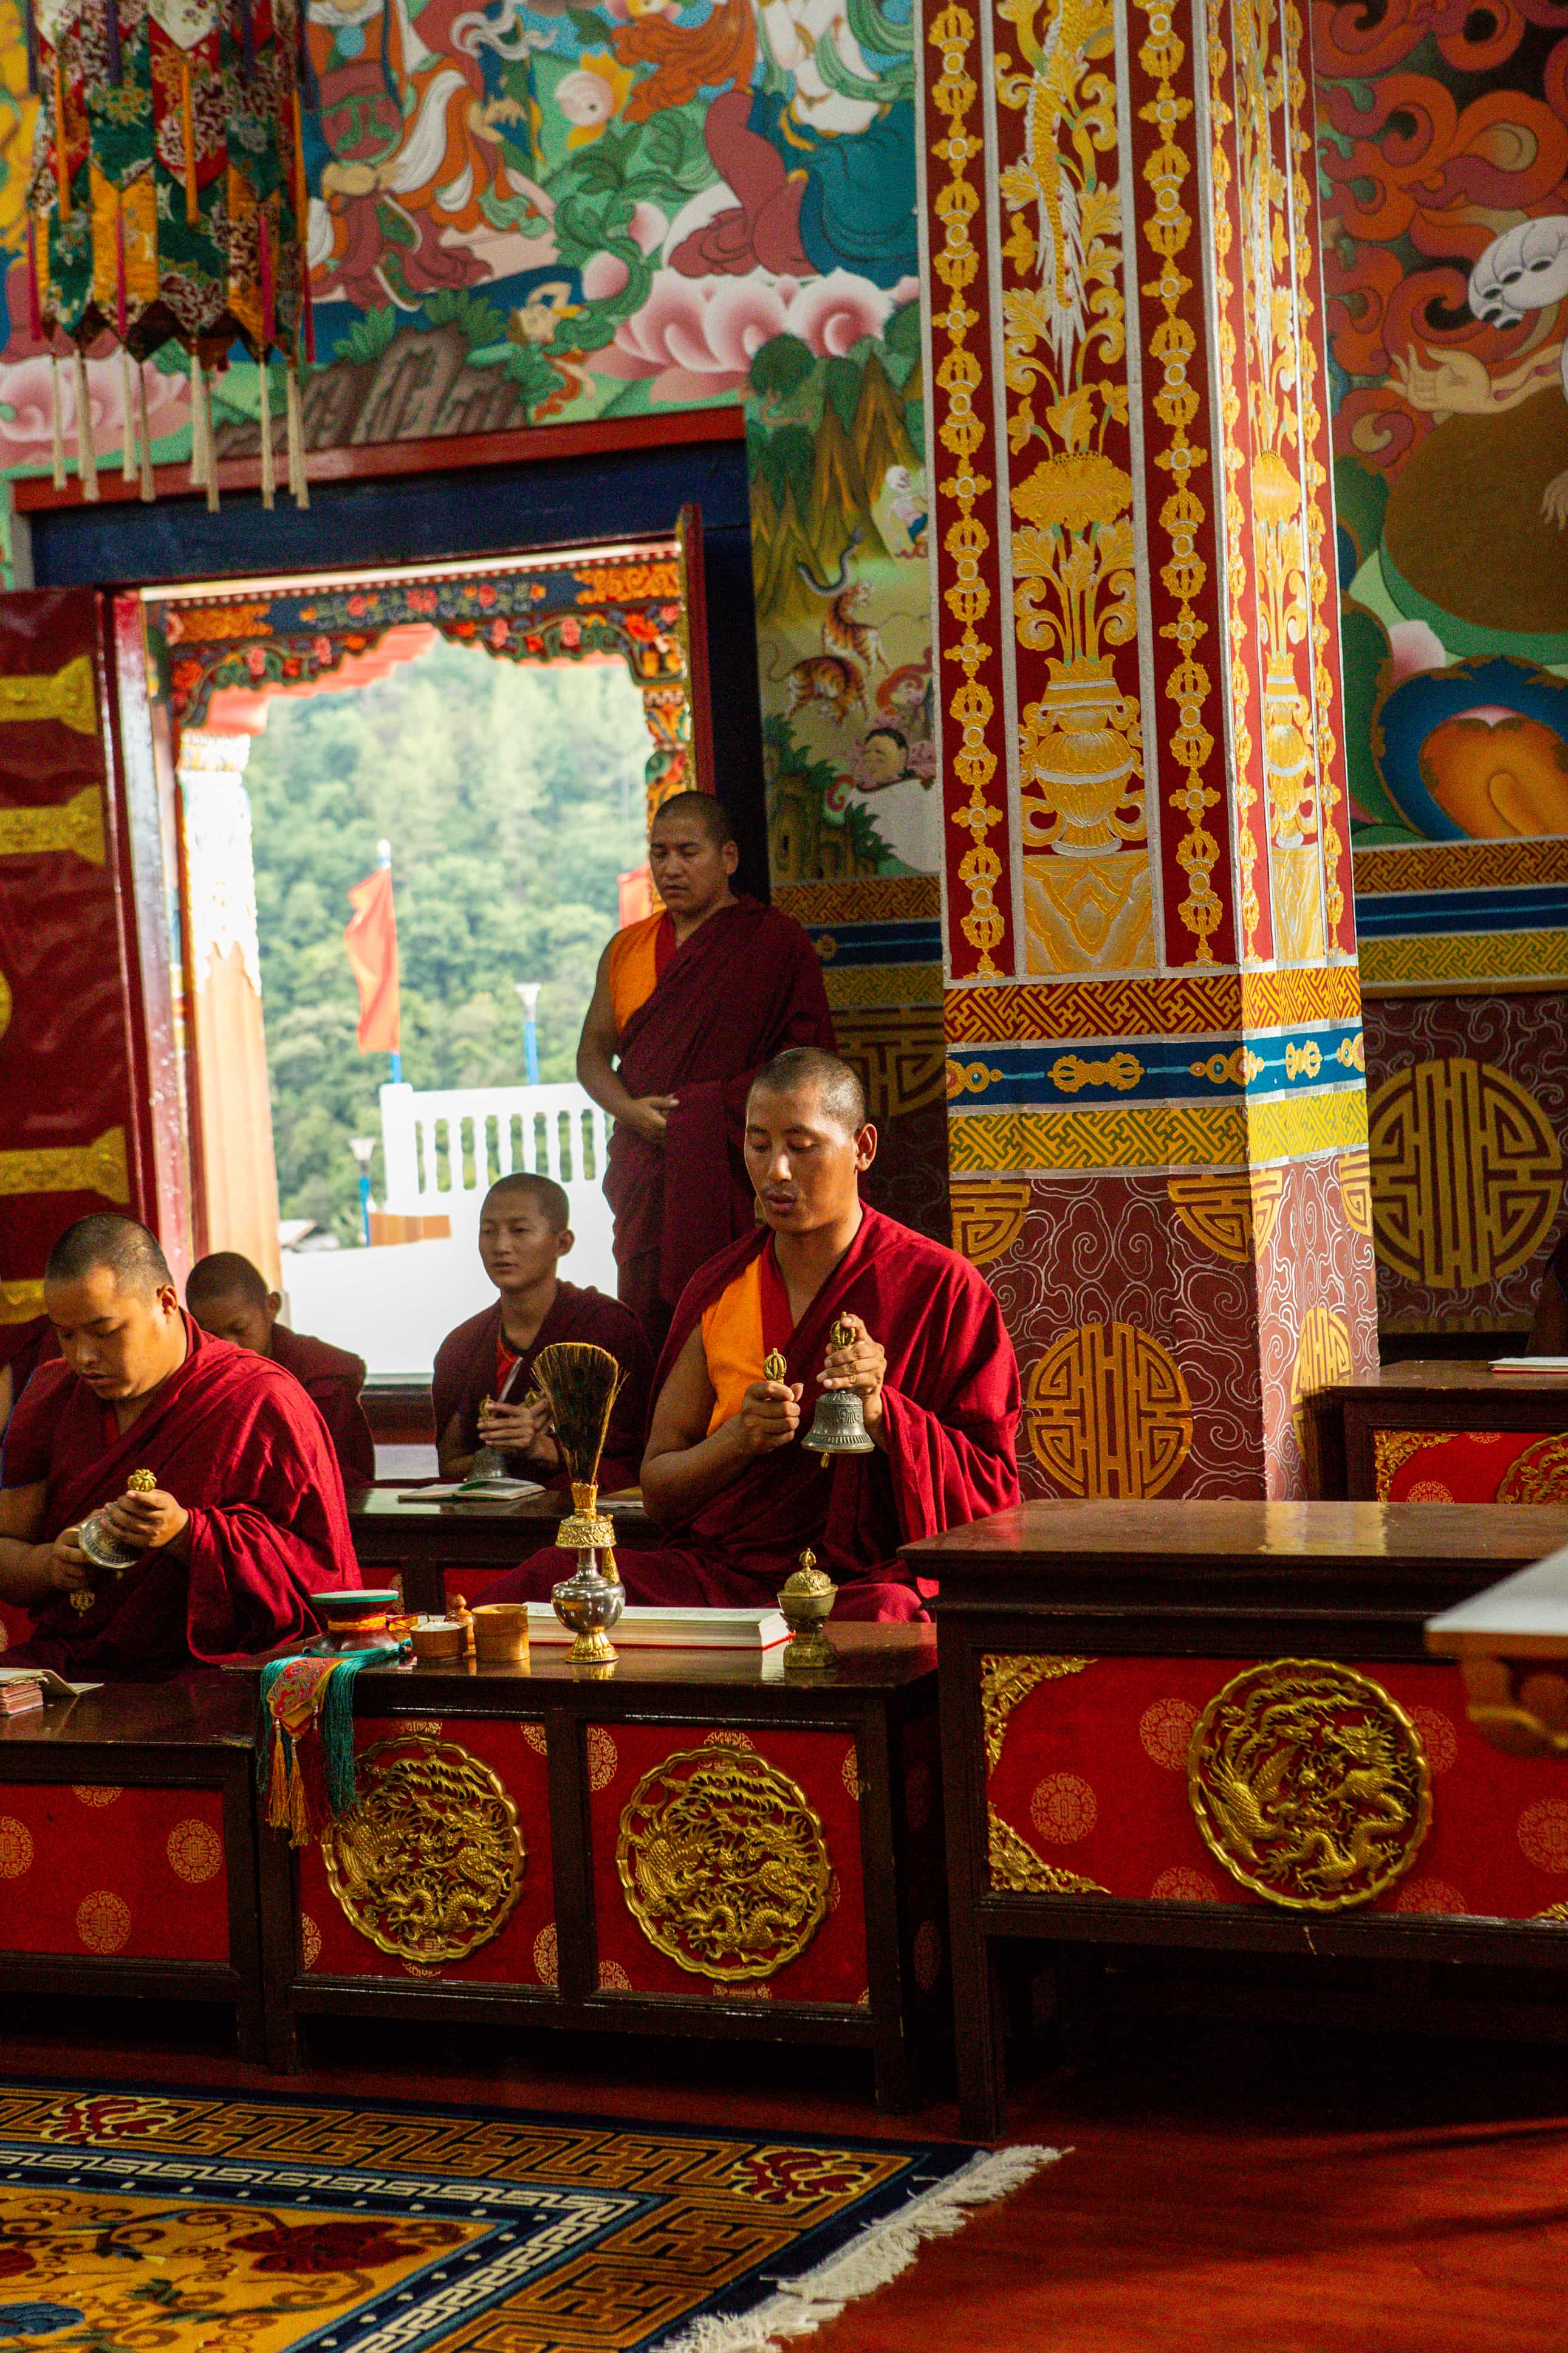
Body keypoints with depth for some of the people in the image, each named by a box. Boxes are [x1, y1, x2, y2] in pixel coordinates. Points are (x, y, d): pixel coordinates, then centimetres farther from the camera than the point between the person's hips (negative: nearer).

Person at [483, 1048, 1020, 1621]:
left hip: (866, 1581, -4)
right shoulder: (718, 1290, 14)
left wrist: (878, 1410, -16)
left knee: (880, 1620, -42)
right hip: (718, 1569, 4)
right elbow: (658, 1491, 13)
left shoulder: (942, 1287, 2)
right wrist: (740, 1438, -8)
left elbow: (991, 1489, 0)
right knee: (537, 1586, -23)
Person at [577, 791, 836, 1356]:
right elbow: (593, 1052, 19)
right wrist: (628, 1109, -4)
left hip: (733, 1176, -4)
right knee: (649, 1321, -3)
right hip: (646, 1174, 5)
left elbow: (807, 1061, -5)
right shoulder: (625, 949, 17)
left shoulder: (777, 943, 2)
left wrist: (701, 1110, -14)